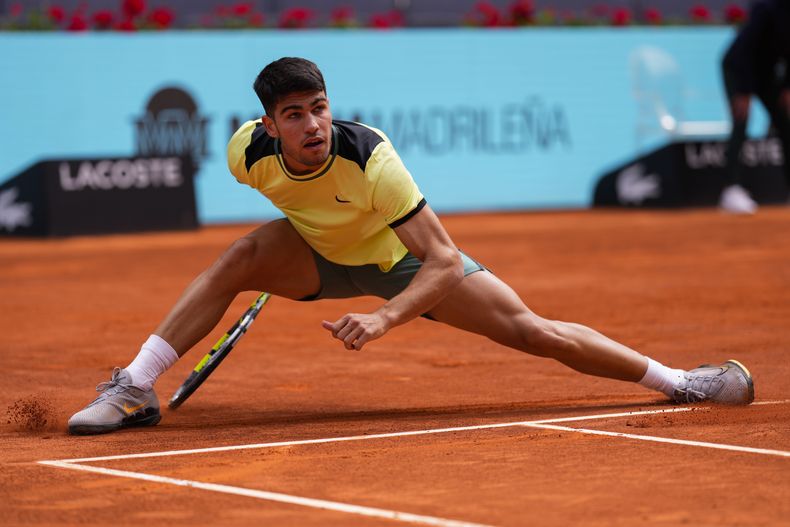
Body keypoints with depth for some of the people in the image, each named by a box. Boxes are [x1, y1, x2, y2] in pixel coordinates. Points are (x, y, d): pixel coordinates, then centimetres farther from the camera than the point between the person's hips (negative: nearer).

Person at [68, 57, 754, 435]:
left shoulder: (370, 158, -37)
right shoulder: (248, 152, -26)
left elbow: (445, 261, -37)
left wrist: (385, 317, -51)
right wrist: (286, 270, 11)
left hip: (403, 260, -2)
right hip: (320, 259, 2)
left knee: (535, 333, -12)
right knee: (243, 255, -29)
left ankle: (679, 381, 5)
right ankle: (134, 390, -24)